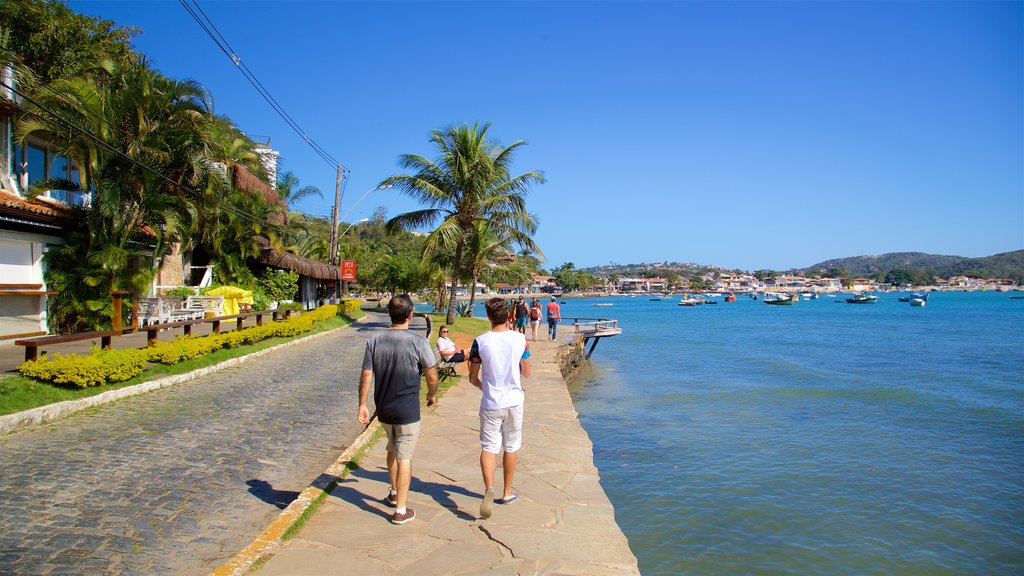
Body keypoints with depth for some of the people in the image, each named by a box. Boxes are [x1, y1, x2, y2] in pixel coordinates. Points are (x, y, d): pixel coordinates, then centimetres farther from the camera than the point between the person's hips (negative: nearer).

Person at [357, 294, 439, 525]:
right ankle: (401, 510, 9)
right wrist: (432, 394, 11)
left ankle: (394, 493, 42)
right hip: (407, 410, -4)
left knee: (393, 450, 25)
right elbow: (432, 375, -8)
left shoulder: (374, 340, -5)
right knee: (404, 457, 4)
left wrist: (362, 405, 5)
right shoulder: (417, 342, -16)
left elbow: (366, 376, -3)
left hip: (384, 409, 5)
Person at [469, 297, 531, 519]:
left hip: (491, 404, -2)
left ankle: (489, 488, -17)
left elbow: (473, 379, -1)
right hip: (514, 402, 2)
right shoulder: (520, 339, -6)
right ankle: (507, 493, 27)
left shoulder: (480, 342, -10)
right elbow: (526, 373, 5)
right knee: (510, 448, 15)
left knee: (488, 448, 5)